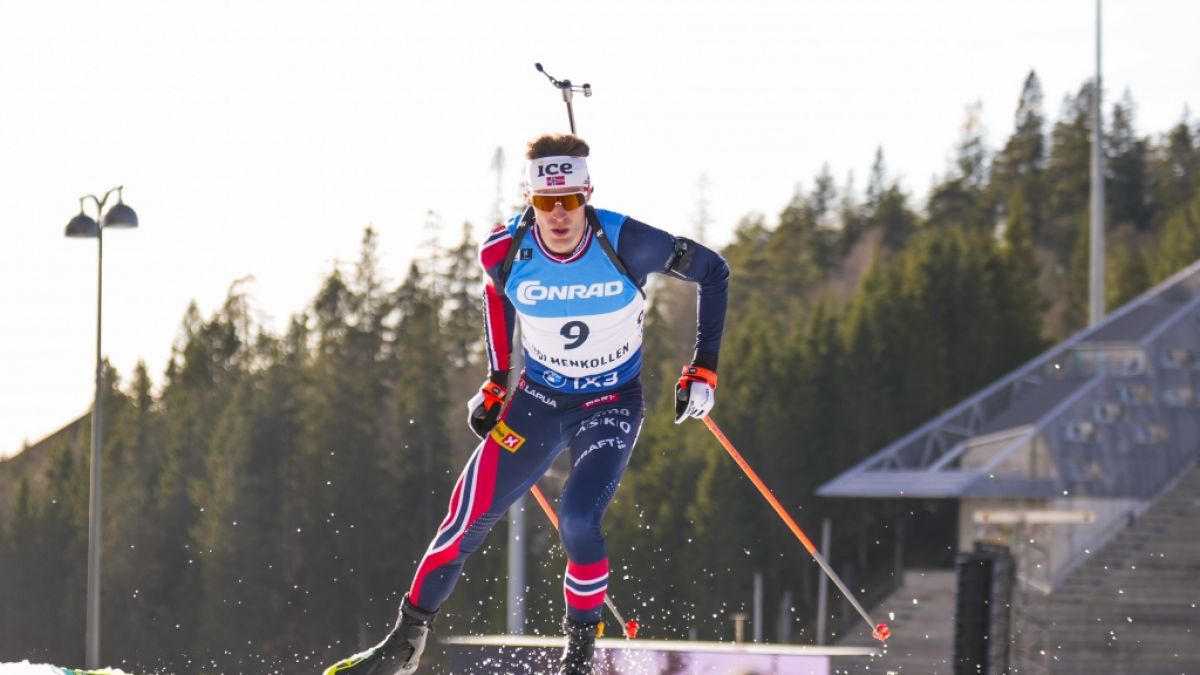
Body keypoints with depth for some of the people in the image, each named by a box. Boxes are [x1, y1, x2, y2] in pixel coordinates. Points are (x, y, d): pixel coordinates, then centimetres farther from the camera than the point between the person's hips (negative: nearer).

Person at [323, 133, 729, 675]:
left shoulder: (626, 244, -25)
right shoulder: (506, 251, -18)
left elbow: (712, 271, -8)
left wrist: (704, 370, -10)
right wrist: (495, 381, 11)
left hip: (612, 406, -3)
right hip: (538, 400, 3)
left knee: (577, 523, -24)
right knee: (468, 520, -3)